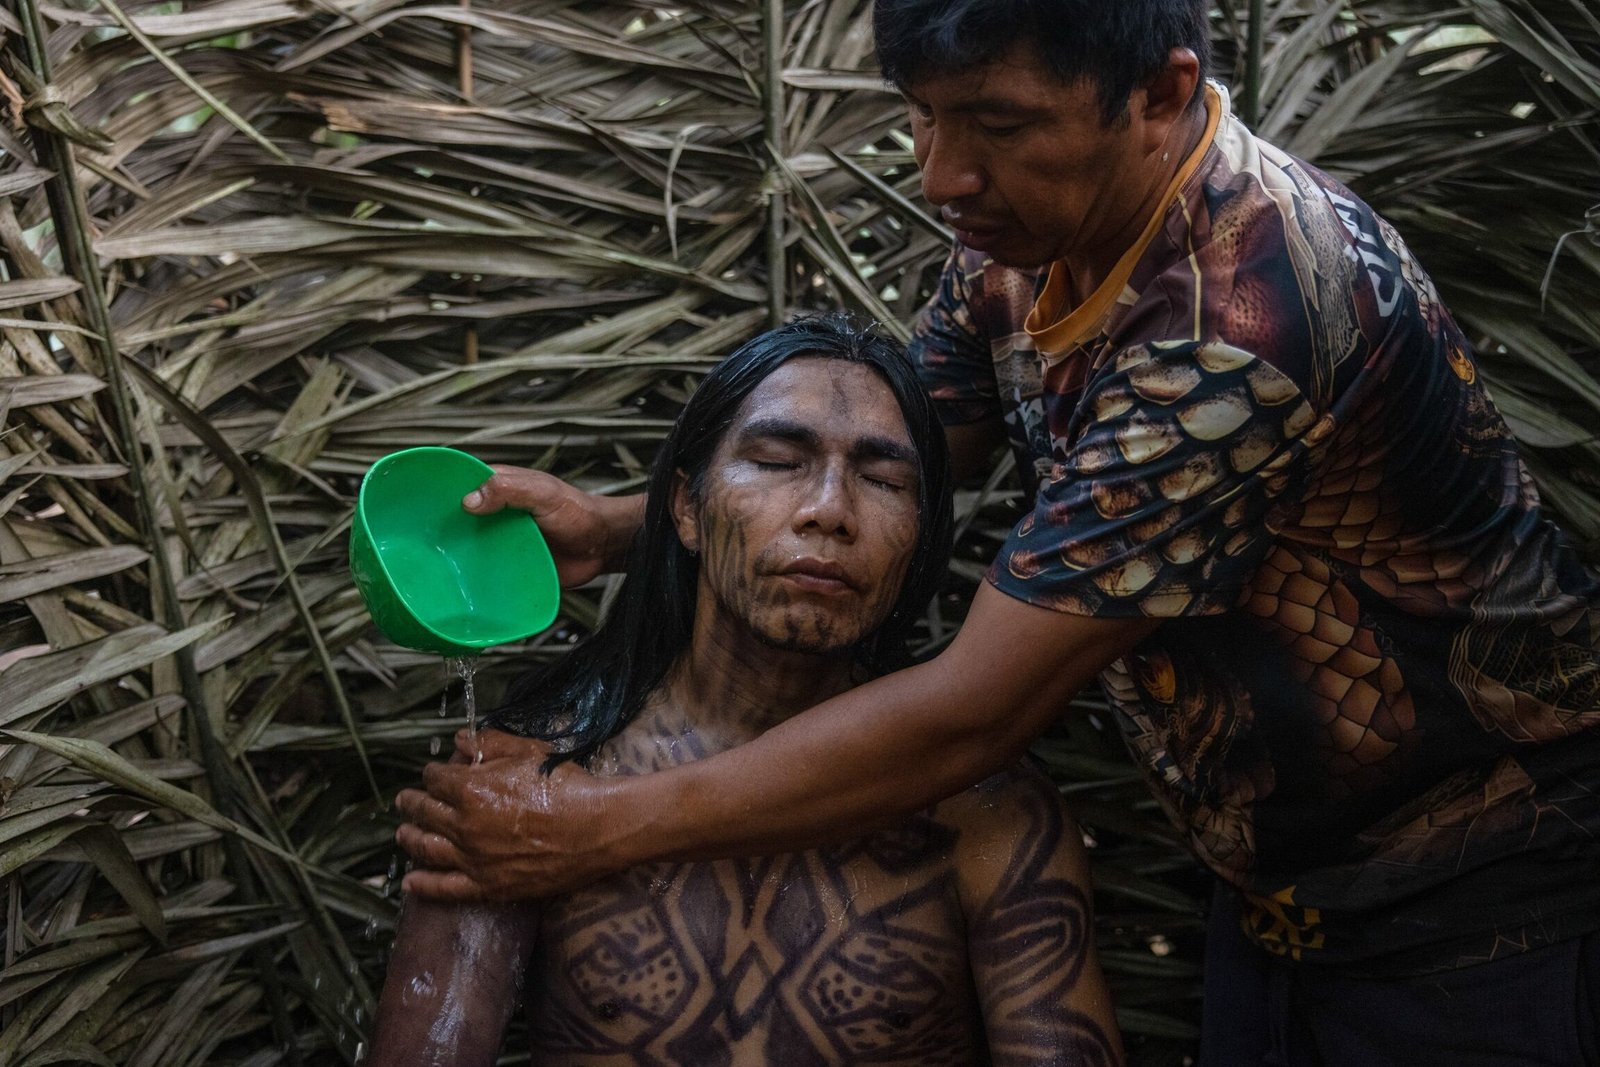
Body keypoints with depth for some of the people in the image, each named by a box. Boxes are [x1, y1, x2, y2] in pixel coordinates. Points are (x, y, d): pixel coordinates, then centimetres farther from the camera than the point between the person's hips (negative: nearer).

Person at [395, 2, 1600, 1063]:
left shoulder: (1245, 309, -32)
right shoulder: (1026, 230, -7)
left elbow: (972, 711, -31)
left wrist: (602, 826, -24)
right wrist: (619, 528, -10)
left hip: (1479, 900, -6)